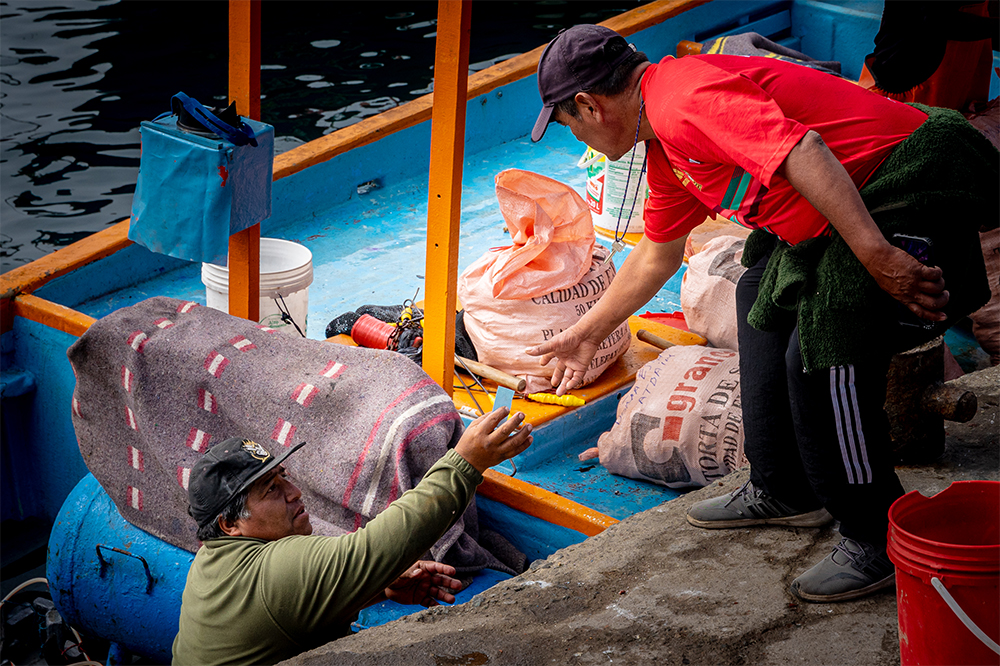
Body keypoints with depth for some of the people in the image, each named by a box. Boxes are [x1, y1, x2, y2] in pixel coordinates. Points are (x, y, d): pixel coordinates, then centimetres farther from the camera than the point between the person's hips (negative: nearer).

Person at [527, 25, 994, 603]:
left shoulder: (683, 99, -19)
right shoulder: (666, 148, 16)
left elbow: (802, 151, -32)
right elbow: (656, 256, 31)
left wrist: (879, 257, -35)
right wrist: (587, 332, 40)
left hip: (902, 182, -11)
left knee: (822, 354, -17)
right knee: (762, 295, 23)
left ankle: (880, 539, -2)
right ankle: (786, 492, 31)